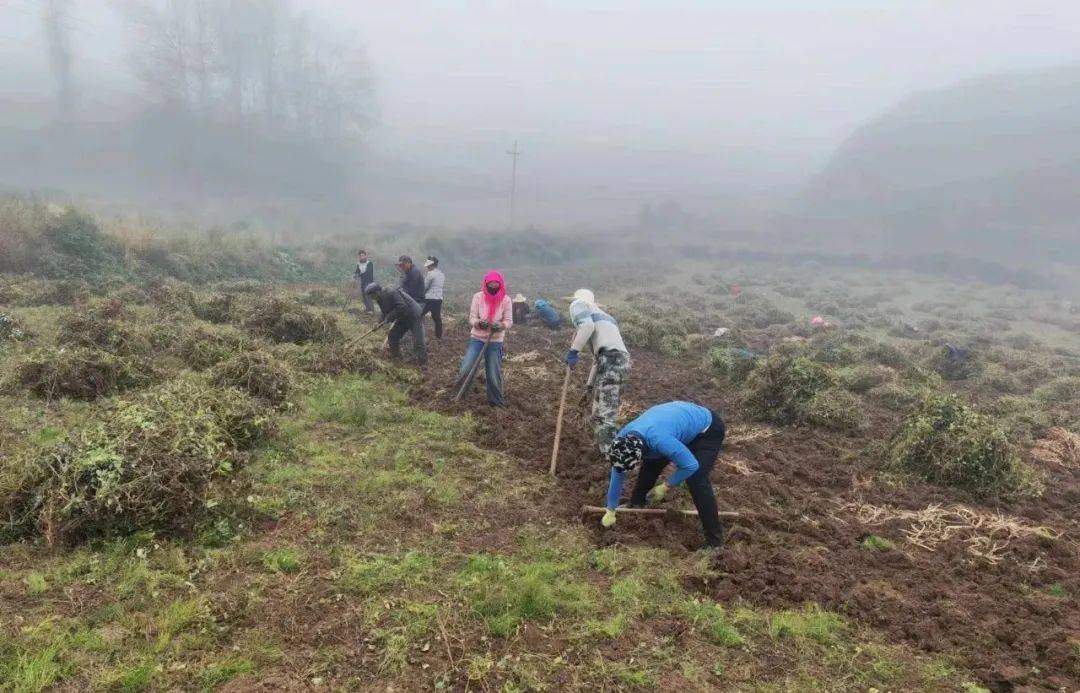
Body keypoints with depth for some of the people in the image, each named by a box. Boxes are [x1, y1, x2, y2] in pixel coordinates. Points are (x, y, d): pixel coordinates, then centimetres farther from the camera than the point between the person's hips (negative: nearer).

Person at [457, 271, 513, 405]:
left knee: (494, 375, 5)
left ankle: (495, 401, 24)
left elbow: (509, 321, -5)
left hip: (495, 341, 0)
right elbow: (471, 319, -6)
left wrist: (500, 325, -26)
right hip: (477, 338, 0)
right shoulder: (478, 297, -6)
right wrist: (479, 323, -28)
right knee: (465, 370, -8)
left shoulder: (505, 300, -7)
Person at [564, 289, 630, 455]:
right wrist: (590, 382, 47)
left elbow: (587, 325, -11)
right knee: (599, 415, 19)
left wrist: (573, 350, -7)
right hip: (621, 360, 9)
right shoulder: (601, 315, 36)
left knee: (604, 417, -12)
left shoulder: (579, 304, 13)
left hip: (611, 361, -9)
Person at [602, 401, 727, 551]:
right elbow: (617, 475, -5)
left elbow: (691, 465, -29)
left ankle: (715, 540, -7)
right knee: (650, 464, 6)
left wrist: (666, 486, -16)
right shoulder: (623, 438, -18)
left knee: (696, 482, -19)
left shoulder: (660, 440, -42)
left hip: (707, 428, -7)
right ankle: (636, 504, 32)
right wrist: (610, 511, 4)